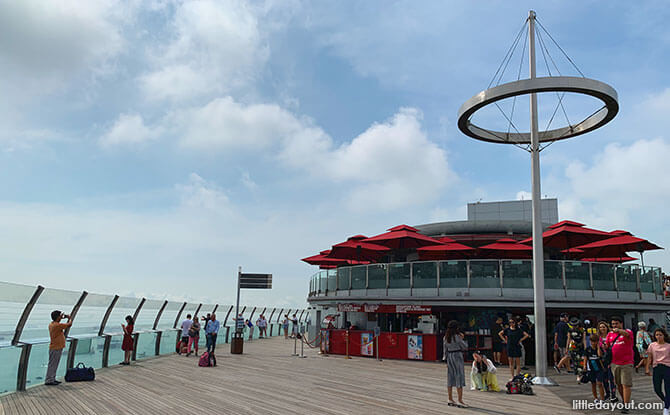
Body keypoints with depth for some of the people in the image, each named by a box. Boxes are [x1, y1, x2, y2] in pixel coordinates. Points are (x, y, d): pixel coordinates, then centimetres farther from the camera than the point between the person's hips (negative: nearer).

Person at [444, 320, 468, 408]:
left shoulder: (446, 337, 5)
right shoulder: (457, 337, -14)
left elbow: (445, 350, 10)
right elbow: (465, 347, -7)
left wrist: (446, 359, 17)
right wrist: (462, 338, 5)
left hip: (449, 357, 7)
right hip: (457, 356, -7)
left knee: (450, 378, 11)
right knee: (459, 378, -3)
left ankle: (450, 400, 16)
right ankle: (460, 401, -3)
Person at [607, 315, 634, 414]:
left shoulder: (628, 332, -5)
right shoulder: (610, 334, 11)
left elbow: (626, 334, -31)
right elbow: (606, 346, 20)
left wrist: (618, 330, -50)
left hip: (626, 363, -5)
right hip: (614, 363, 5)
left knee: (626, 384, -7)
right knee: (618, 384, 12)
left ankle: (626, 406, -5)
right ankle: (625, 401, 30)